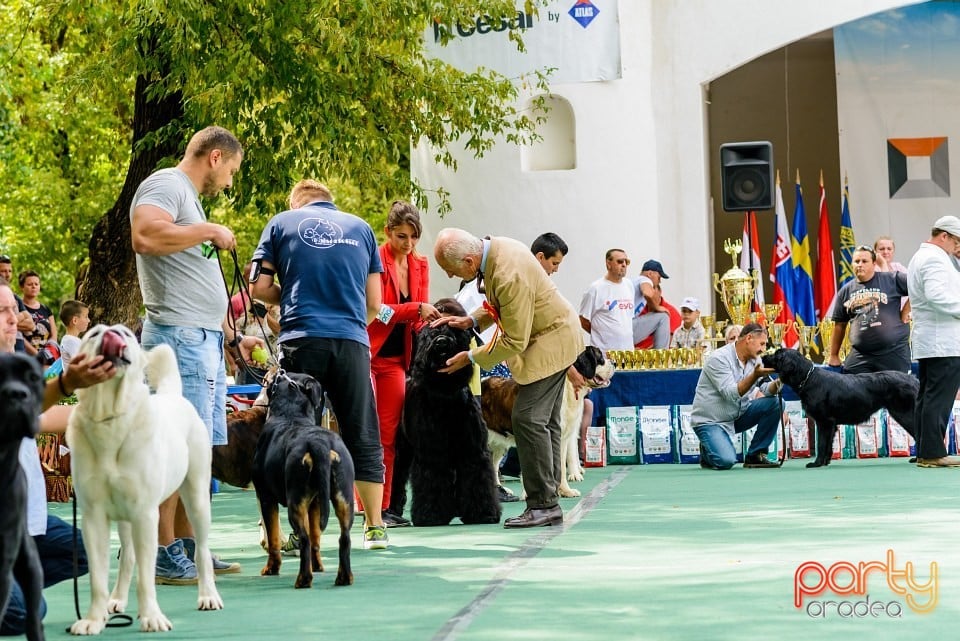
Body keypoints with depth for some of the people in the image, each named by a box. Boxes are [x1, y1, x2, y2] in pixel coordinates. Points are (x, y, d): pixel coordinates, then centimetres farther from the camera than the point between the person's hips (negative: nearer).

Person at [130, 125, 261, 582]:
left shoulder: (190, 198, 26)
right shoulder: (166, 185, -5)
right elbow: (144, 236, -26)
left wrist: (232, 337, 30)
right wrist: (209, 231, -14)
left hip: (206, 339, 10)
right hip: (180, 337, -10)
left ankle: (187, 548, 16)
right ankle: (164, 557, -12)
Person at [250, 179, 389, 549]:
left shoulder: (282, 223, 10)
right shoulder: (360, 228, 16)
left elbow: (259, 287, 7)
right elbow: (374, 303, 13)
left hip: (301, 339, -2)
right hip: (352, 341, 2)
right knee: (363, 436, 8)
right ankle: (375, 528, 9)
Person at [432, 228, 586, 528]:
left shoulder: (509, 276, -33)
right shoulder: (494, 247, -3)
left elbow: (514, 341, -25)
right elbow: (501, 303, 16)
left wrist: (470, 358, -16)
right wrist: (472, 320, 1)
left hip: (550, 341, -10)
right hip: (551, 336, 10)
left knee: (528, 419, -12)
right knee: (544, 421, 11)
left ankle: (542, 505, -9)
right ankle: (548, 502, 16)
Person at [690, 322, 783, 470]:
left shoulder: (755, 359, 3)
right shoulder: (719, 358, -20)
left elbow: (767, 391, -3)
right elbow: (731, 394, -28)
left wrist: (779, 382, -25)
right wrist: (755, 376, -38)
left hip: (737, 416, 7)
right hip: (710, 421, -7)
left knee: (773, 403, -13)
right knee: (725, 461, -29)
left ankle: (755, 455, -3)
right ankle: (707, 452, 9)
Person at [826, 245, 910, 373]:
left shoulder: (891, 280, 0)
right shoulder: (846, 291, 13)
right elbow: (839, 325, 19)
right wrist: (834, 356, 21)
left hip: (893, 352, -3)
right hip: (860, 357, 3)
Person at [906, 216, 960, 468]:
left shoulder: (920, 257, 22)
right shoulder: (935, 259, -13)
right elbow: (937, 295, -25)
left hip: (926, 342, 11)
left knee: (927, 396, 10)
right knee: (940, 397, -10)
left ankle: (924, 452, 11)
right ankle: (933, 453, -12)